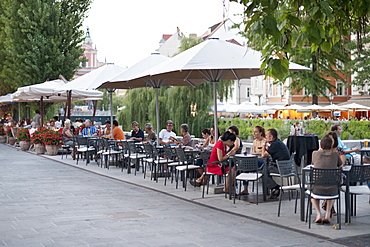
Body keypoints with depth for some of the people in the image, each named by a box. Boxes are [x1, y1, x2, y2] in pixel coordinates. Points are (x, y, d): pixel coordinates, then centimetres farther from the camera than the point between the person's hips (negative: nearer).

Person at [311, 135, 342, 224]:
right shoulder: (335, 154, 4)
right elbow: (340, 166, 24)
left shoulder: (315, 153, 3)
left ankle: (318, 214, 17)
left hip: (318, 189, -1)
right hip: (331, 189, 1)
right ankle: (327, 214, 22)